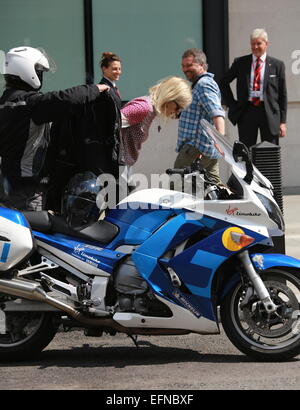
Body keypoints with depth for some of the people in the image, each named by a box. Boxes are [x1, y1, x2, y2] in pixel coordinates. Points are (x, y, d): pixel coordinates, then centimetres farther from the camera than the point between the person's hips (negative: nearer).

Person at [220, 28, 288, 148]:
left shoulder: (277, 65, 5)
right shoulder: (240, 63, 7)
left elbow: (282, 94, 6)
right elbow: (224, 83, 18)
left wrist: (283, 121, 1)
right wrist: (232, 104, 7)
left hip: (269, 113, -1)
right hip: (246, 111, 1)